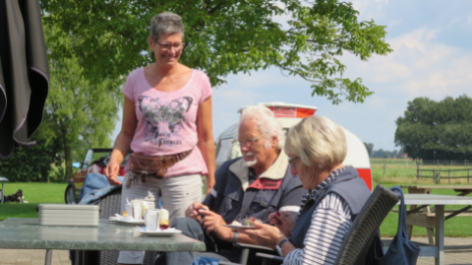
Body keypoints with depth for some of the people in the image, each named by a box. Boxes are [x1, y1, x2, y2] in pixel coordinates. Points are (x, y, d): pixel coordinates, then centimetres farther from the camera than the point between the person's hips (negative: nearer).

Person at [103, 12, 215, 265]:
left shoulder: (198, 81, 3)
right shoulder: (136, 79, 5)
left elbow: (205, 138, 6)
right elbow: (127, 132, 10)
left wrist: (212, 182, 1)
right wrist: (115, 159, -9)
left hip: (184, 173, -1)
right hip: (140, 174, 1)